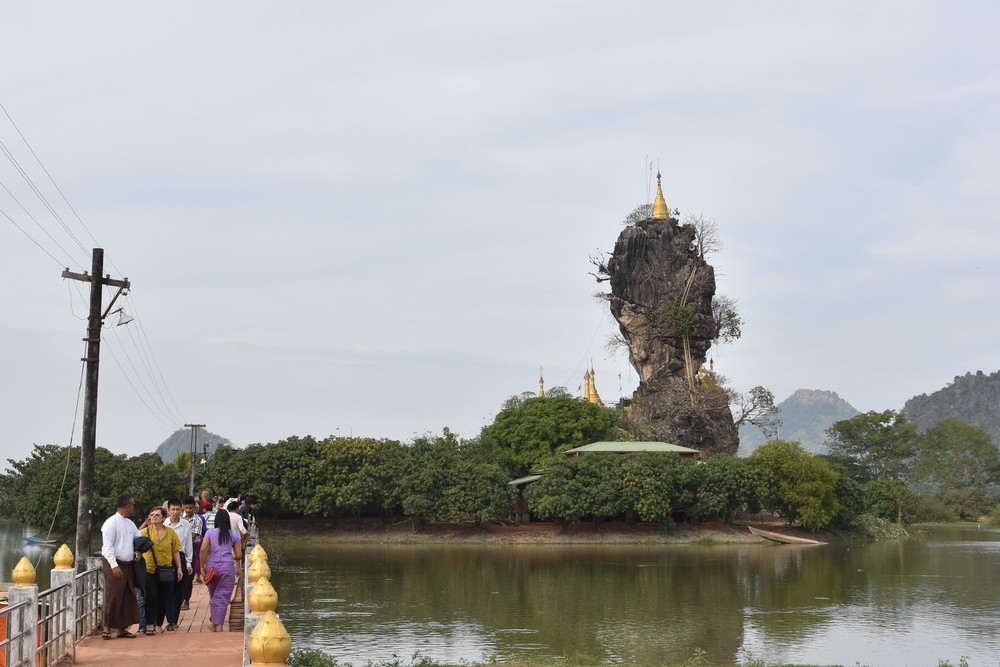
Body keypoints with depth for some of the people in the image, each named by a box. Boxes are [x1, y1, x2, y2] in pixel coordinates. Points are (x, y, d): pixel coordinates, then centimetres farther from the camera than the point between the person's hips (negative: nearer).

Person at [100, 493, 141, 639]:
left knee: (128, 598, 8)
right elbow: (107, 546, -15)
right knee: (113, 597, -7)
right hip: (114, 565, -8)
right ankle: (107, 628, 0)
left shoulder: (130, 523, 13)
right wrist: (114, 566, -21)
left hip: (127, 565, 8)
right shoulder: (111, 523, -11)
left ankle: (122, 628, 15)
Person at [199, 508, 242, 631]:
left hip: (212, 566, 1)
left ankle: (214, 624, 20)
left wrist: (202, 566, 0)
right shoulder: (233, 534, 5)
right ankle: (219, 625, -2)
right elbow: (239, 555, 4)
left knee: (213, 596, 15)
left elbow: (203, 549, -9)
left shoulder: (210, 533, 3)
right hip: (227, 566, -1)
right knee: (223, 597, 2)